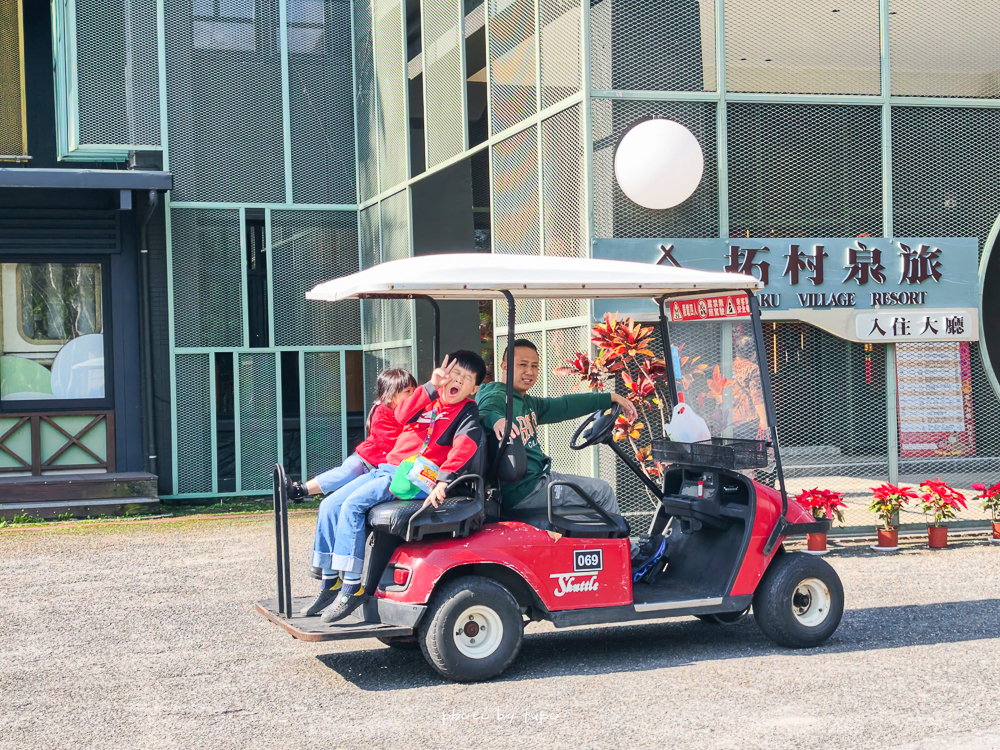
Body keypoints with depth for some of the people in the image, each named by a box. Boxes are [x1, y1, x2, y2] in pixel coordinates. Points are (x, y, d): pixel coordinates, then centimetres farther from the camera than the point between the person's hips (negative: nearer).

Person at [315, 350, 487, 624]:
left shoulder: (467, 412, 0)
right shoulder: (430, 399, 18)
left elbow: (464, 447, -18)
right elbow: (402, 416, -2)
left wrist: (443, 479, -34)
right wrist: (431, 386, -13)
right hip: (388, 468, 8)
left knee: (353, 505, -24)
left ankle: (352, 587, -20)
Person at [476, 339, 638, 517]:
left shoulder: (528, 403, 16)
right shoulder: (497, 397, -13)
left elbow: (566, 406, 19)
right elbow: (483, 412, -35)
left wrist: (611, 398, 16)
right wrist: (496, 420, -58)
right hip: (521, 490, -10)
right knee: (602, 491, -5)